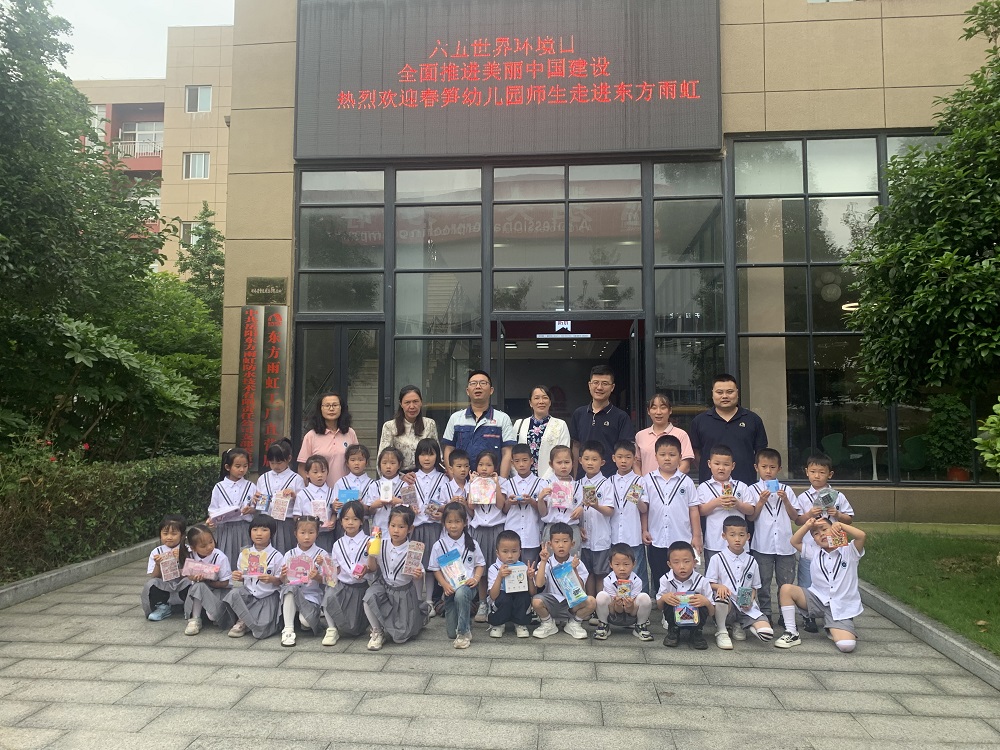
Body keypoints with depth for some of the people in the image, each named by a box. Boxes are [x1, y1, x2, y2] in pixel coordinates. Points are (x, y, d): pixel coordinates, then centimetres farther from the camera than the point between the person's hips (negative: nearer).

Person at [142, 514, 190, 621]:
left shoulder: (186, 551, 0)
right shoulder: (156, 552, 4)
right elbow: (154, 577, 2)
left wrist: (178, 560, -18)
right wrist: (158, 565, -17)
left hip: (181, 587, -2)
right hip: (163, 588, 2)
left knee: (189, 581, -32)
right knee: (151, 584, -27)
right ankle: (162, 607, 2)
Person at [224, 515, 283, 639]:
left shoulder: (277, 556, -4)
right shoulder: (244, 554, 8)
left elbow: (280, 581, -3)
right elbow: (242, 577, 15)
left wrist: (271, 579, -24)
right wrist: (237, 577, -7)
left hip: (268, 596, -3)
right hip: (248, 593, 4)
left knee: (261, 633, -21)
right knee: (233, 593, -31)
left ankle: (244, 621, 15)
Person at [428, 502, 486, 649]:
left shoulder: (471, 544, 0)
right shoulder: (439, 545, -2)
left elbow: (480, 564, 5)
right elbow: (435, 569, 1)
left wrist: (475, 578, -14)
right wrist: (445, 585, -13)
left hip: (467, 586, -1)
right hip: (450, 589, 1)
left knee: (460, 594, -39)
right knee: (451, 633, -1)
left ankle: (464, 632, -21)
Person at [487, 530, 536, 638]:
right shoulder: (494, 569, -10)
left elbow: (533, 594, -7)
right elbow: (493, 596, -20)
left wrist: (530, 578, -24)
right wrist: (500, 577, -31)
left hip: (519, 608, 1)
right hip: (500, 606, -1)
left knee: (524, 594, -28)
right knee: (503, 596, -32)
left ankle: (520, 625, -4)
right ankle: (498, 625, -2)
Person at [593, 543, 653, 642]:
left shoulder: (637, 581, -18)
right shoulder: (608, 581, -18)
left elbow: (633, 612, -15)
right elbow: (618, 611, -16)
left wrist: (630, 606, -40)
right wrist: (617, 605, -41)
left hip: (631, 618, 0)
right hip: (614, 617, 0)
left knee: (645, 598, -28)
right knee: (601, 596, -30)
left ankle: (641, 627, -1)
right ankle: (603, 626, -2)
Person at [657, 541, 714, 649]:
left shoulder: (702, 581, -15)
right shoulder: (666, 580, -12)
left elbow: (712, 613, -10)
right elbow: (659, 606, -1)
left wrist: (706, 602, -34)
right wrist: (663, 598, -26)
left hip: (694, 621, -1)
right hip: (674, 620, 1)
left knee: (701, 601, -28)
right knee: (668, 600, -27)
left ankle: (696, 633, -6)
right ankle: (673, 631, -3)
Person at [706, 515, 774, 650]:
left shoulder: (751, 562, 10)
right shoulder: (717, 559, 1)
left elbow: (754, 587, 15)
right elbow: (709, 583, 2)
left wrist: (750, 600, -6)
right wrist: (719, 586, -21)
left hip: (747, 607, 3)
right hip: (726, 607, -3)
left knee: (767, 634, -21)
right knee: (721, 596, -40)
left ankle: (739, 625, 12)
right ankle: (721, 632, -12)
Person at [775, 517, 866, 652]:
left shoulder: (849, 551, -3)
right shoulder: (814, 553, 8)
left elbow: (861, 536, -21)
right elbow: (794, 542, 8)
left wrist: (840, 524, -31)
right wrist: (807, 526, -5)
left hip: (841, 609, -3)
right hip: (817, 599, 3)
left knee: (847, 646, -24)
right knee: (786, 589, -19)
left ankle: (833, 630, 14)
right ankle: (792, 633, -8)